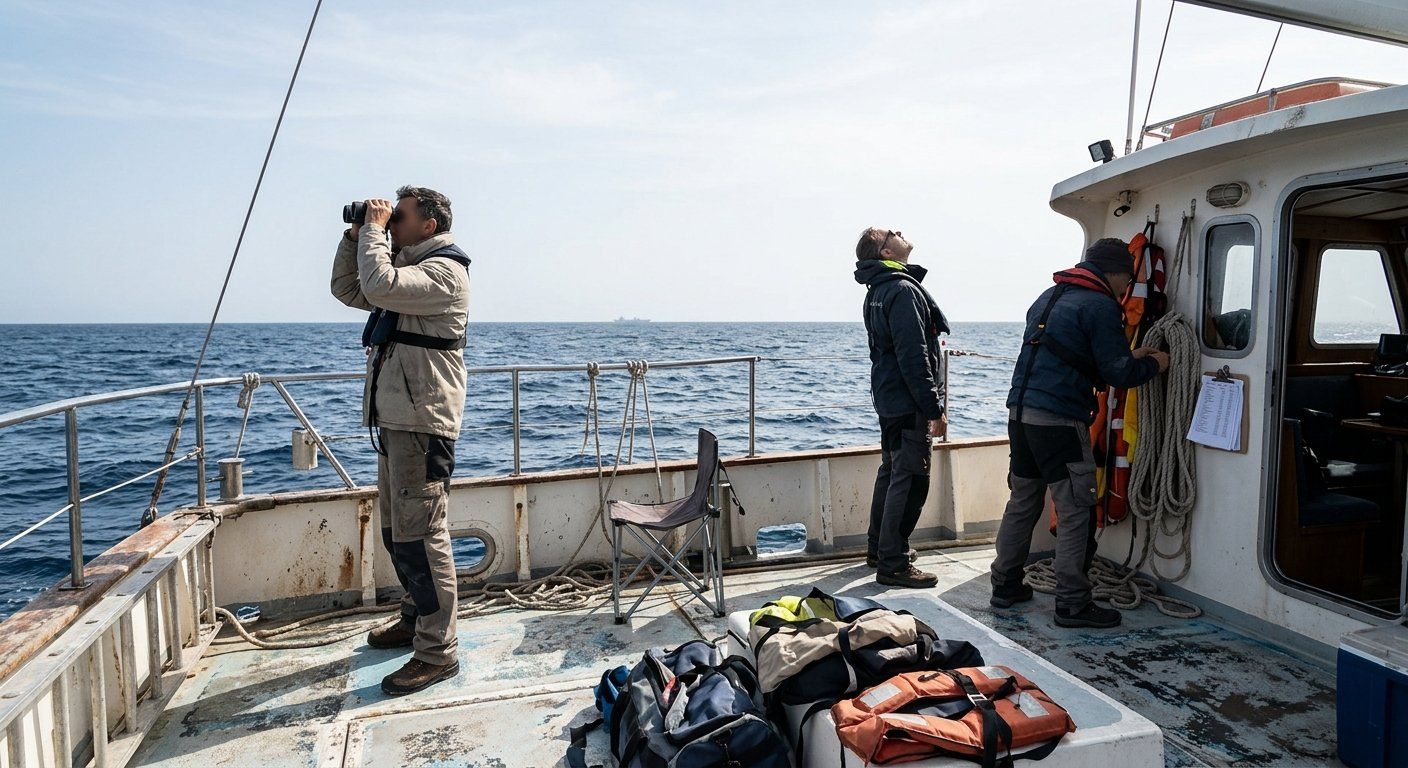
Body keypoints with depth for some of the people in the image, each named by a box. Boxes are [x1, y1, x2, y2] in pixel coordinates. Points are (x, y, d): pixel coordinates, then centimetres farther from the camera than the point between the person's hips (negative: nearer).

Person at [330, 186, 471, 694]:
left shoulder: (444, 271, -11)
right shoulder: (409, 270, 21)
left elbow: (380, 286, -26)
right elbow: (348, 290, 26)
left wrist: (375, 227, -11)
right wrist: (357, 235, 14)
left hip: (422, 422, -11)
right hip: (394, 419, 11)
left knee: (420, 534, -10)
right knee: (396, 530, 18)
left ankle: (437, 652, -3)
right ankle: (417, 618, 34)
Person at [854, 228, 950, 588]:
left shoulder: (877, 291, 15)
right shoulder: (903, 290, -17)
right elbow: (914, 357, -23)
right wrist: (935, 408, -20)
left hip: (888, 398, 11)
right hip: (908, 403, -11)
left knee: (891, 472, 19)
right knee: (910, 480, -5)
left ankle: (878, 548, 30)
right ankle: (893, 564, 0)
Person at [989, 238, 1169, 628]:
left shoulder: (1048, 296, 19)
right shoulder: (1100, 305, -7)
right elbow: (1118, 374, -9)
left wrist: (1129, 356, 27)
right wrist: (1153, 364, 11)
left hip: (1020, 412, 9)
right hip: (1059, 420, -8)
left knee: (1022, 502, 17)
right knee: (1076, 512, 0)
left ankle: (1005, 585, 24)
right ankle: (1072, 604, 6)